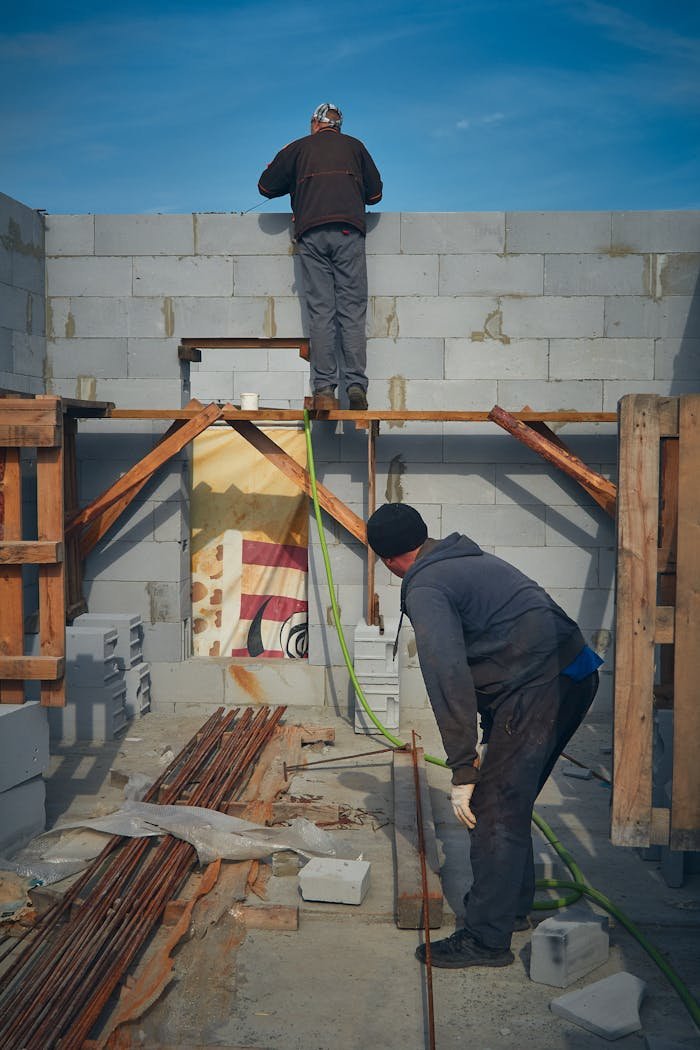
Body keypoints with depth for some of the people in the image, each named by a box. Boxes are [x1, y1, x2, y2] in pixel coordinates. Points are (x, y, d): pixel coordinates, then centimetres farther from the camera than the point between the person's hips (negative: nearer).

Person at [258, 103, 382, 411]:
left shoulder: (299, 148, 18)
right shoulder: (354, 146, 20)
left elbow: (266, 186, 18)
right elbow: (375, 193, 22)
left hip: (311, 233, 0)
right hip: (349, 231, 0)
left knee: (320, 312, -2)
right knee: (352, 310, -3)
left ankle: (324, 387, -7)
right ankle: (356, 385, -10)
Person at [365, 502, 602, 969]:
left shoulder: (426, 588, -9)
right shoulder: (471, 560, 21)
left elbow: (449, 678, -20)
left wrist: (463, 769, -16)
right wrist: (492, 736, 31)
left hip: (539, 686, -10)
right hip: (576, 674, 10)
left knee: (495, 811, -1)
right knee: (511, 803, 21)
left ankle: (487, 939, 7)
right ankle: (514, 906, 35)